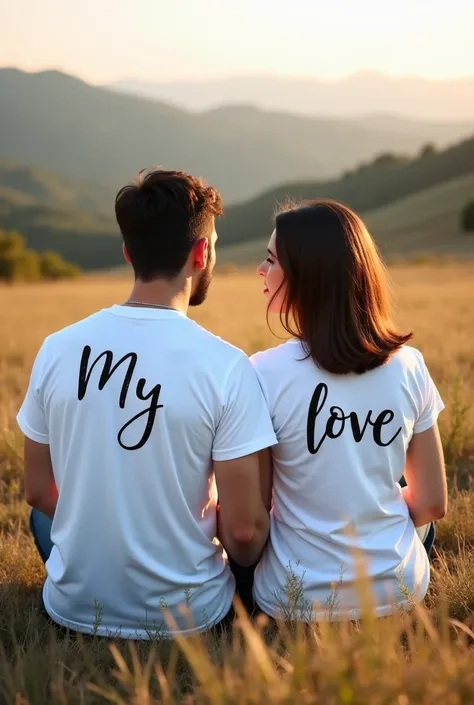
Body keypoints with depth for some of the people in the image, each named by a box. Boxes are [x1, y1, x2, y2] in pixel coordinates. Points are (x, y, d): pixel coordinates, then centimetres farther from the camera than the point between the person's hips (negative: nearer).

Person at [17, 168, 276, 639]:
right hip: (184, 618, -2)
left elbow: (38, 491, 2)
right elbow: (244, 530, -17)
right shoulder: (226, 366, -20)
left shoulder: (58, 349, -9)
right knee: (264, 541, 27)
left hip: (73, 609, 2)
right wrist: (245, 556, 5)